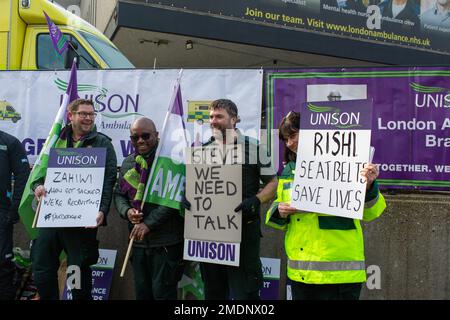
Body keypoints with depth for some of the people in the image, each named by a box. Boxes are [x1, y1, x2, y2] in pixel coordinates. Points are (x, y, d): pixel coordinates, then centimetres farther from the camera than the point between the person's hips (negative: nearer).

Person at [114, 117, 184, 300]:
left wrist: (149, 223, -17)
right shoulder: (128, 163, 13)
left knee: (162, 292, -1)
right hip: (138, 240, 6)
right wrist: (127, 211, -6)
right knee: (142, 292, 15)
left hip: (166, 241, -6)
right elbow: (118, 193, 16)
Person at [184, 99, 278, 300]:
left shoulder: (253, 148, -2)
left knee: (245, 292, 0)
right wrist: (186, 196, -4)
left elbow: (272, 182, -1)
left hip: (244, 230, -4)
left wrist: (256, 201, -18)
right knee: (213, 292, 16)